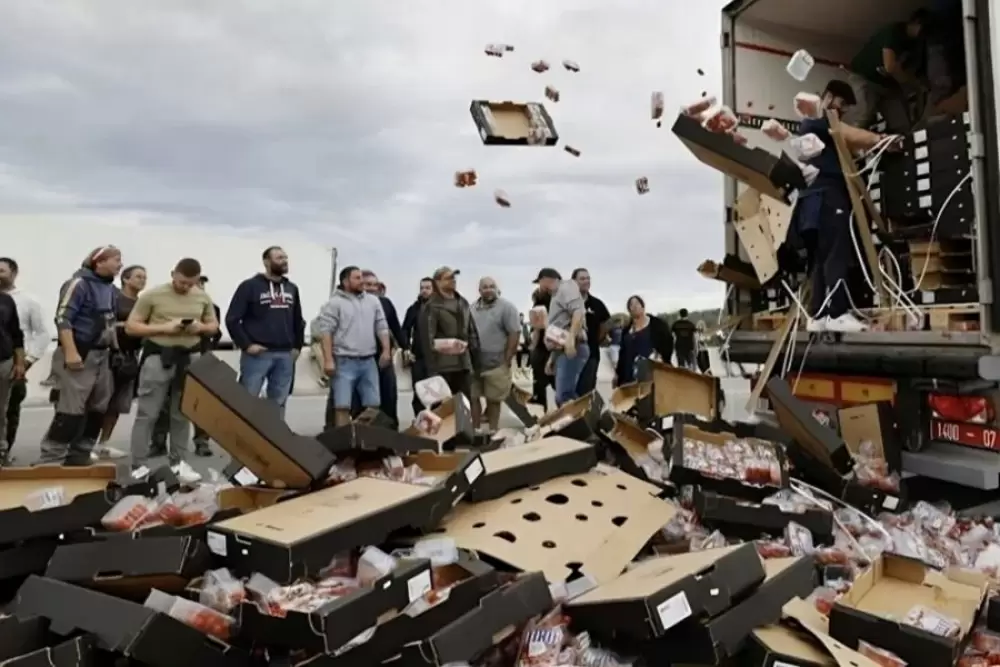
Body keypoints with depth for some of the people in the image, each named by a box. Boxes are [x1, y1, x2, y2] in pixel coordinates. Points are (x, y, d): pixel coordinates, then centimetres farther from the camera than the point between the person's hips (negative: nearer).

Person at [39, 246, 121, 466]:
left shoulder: (110, 288, 13)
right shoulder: (80, 283, -10)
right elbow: (62, 318, -16)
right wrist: (70, 352, -23)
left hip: (102, 355, 8)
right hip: (79, 354, -8)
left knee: (98, 409, 10)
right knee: (71, 410, -10)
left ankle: (79, 456, 21)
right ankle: (50, 460, 0)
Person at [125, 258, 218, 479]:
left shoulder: (203, 298, 5)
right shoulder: (152, 295, -5)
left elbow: (214, 326, 15)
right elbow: (130, 327, -4)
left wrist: (201, 327, -8)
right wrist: (164, 328, -17)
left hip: (189, 358, 4)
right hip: (158, 357, -3)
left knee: (183, 414, 11)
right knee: (147, 414, 0)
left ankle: (179, 462, 22)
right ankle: (138, 466, 8)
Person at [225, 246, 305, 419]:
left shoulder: (292, 288, 15)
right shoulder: (250, 286, -2)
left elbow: (298, 321, 22)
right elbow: (232, 319, -6)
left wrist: (297, 346, 13)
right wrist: (246, 345, -11)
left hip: (285, 355, 5)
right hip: (257, 354, -5)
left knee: (279, 403, 10)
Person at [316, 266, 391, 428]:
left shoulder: (373, 301, 13)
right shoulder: (334, 303, -3)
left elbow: (382, 327, 14)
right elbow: (326, 332, -9)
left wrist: (386, 350, 4)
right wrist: (328, 360, -16)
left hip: (369, 361, 5)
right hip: (344, 362, -5)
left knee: (373, 404, 8)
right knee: (342, 405, -4)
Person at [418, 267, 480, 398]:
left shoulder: (463, 303, 16)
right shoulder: (432, 306, -7)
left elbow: (472, 331, 19)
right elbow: (427, 338, -13)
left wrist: (476, 359, 13)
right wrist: (432, 368, -18)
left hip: (464, 363, 6)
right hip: (443, 366, -6)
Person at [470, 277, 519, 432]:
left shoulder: (506, 307, -5)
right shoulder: (472, 308, 10)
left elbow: (515, 333, -9)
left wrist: (507, 359, -11)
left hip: (495, 363, -4)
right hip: (473, 362, 4)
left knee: (493, 399, 5)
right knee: (473, 397, 6)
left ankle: (492, 431, 17)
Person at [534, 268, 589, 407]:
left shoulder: (566, 287, -2)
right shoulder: (556, 296, 27)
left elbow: (579, 312, -20)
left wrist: (571, 338, -31)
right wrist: (552, 356, 26)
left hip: (572, 349, -10)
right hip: (562, 350, 10)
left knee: (563, 397, -15)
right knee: (567, 397, 10)